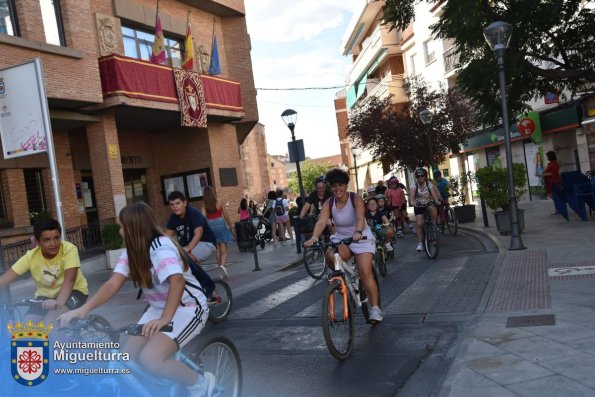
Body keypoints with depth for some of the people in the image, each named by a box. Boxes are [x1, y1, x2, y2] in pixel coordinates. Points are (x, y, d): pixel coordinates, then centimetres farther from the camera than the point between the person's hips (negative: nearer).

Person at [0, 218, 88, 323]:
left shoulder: (69, 249, -26)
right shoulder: (31, 256, -15)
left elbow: (69, 279, -39)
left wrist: (59, 302, -57)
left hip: (73, 291, -4)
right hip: (45, 295, 4)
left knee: (50, 321, -29)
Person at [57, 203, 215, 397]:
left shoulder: (161, 248, -24)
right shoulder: (132, 252, 0)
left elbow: (177, 282, -41)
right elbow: (113, 284, -11)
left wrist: (164, 319, -51)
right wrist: (83, 309, -24)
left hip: (188, 308, -8)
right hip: (159, 307, 8)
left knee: (149, 359, -22)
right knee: (130, 355, -2)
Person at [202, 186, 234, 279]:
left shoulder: (204, 206, -1)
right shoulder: (219, 202, -4)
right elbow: (226, 216, 0)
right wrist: (230, 225, 13)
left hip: (211, 227, 2)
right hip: (220, 225, -2)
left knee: (217, 249, 14)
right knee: (224, 249, -3)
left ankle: (220, 266, 19)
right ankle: (223, 265, -28)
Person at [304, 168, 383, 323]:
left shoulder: (355, 199, -15)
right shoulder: (329, 203, -6)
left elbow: (360, 218, -33)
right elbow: (321, 222, -22)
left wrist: (358, 232, -53)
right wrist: (314, 237, -41)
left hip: (361, 238, -3)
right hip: (340, 238, 3)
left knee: (365, 273, -17)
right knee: (331, 257, -30)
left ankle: (375, 308, -6)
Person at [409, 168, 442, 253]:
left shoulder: (429, 184, -9)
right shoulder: (414, 186, -9)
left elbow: (433, 193, -25)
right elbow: (412, 194, -27)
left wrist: (437, 200, -45)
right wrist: (412, 201, -48)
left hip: (429, 203, 0)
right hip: (419, 206, 0)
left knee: (433, 209, -35)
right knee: (419, 224, -12)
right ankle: (420, 243, -6)